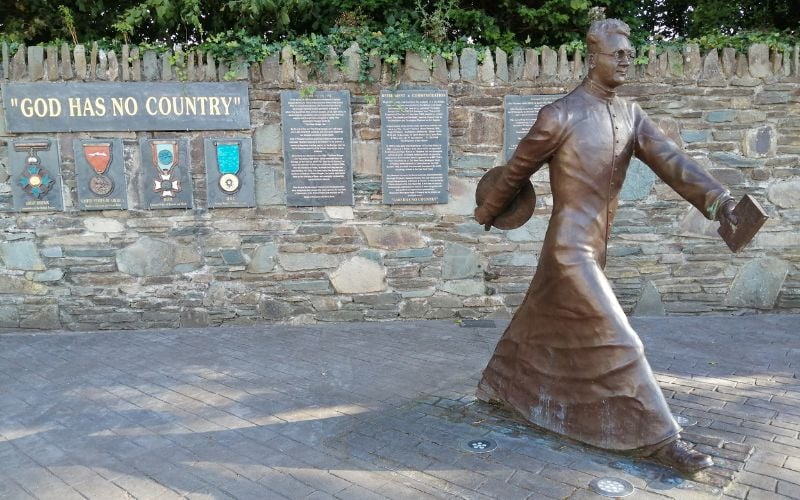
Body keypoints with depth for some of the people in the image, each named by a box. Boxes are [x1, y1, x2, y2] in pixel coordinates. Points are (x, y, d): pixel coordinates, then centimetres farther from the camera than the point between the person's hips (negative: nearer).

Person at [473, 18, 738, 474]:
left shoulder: (631, 115, 8)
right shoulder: (561, 114, -12)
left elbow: (671, 161, -6)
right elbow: (518, 169, -1)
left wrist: (719, 200, -21)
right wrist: (489, 211, 11)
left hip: (594, 248, 8)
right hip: (570, 248, -8)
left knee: (540, 324, 21)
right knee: (618, 340, -8)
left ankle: (498, 387, 41)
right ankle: (656, 436, 3)